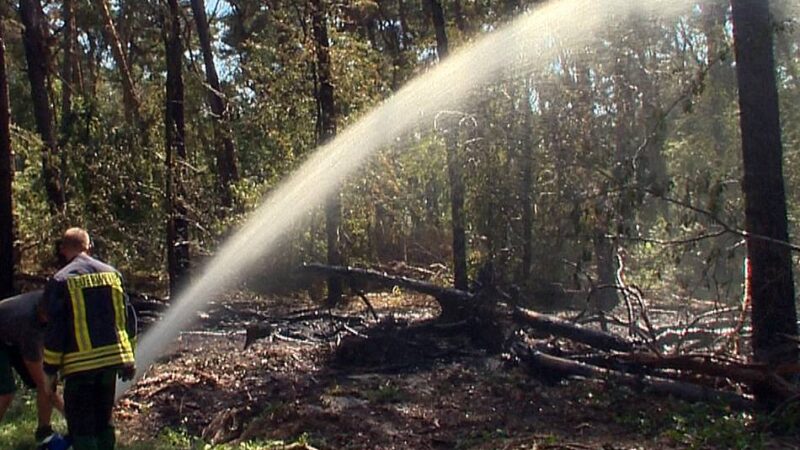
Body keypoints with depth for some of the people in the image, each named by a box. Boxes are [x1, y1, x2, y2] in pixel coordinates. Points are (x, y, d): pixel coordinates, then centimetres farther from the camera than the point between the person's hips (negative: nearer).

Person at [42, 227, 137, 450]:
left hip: (80, 363, -5)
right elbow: (128, 318, 10)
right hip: (112, 358, 5)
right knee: (104, 420, 18)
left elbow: (55, 330, -9)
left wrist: (50, 368, 2)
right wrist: (127, 358, 18)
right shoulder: (112, 273, 6)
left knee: (80, 426, 4)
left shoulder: (61, 281, -8)